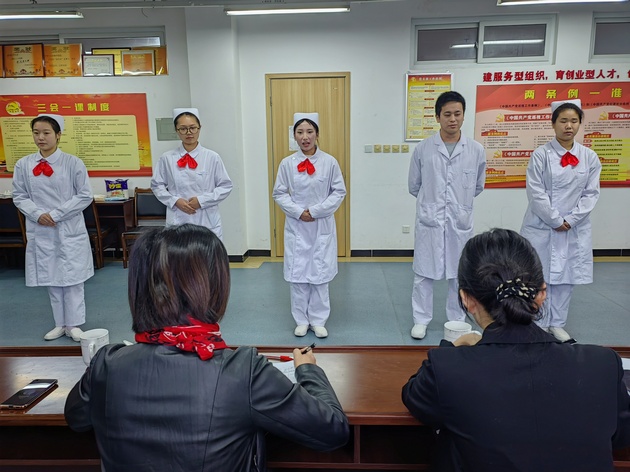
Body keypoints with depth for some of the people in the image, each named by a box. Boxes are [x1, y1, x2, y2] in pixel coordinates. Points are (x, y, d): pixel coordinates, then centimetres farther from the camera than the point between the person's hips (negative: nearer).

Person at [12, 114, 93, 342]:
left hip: (69, 230, -3)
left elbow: (85, 196, -7)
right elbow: (19, 197, 6)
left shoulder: (73, 163, -6)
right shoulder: (23, 164, 2)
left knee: (72, 278, 3)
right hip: (40, 232, 3)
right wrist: (38, 214, -12)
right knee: (50, 279, 11)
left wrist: (56, 214, -13)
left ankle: (73, 324, 16)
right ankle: (60, 324, 24)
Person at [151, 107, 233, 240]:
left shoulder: (212, 157, -1)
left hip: (208, 222, 0)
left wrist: (202, 200, -9)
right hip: (178, 222, 1)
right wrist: (175, 201, -7)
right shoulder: (167, 158, 2)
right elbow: (157, 185, 10)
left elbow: (226, 186, 2)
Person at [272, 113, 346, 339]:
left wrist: (316, 211, -11)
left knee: (320, 274, 5)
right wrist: (298, 211, -11)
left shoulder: (329, 162, -4)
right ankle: (301, 320, 22)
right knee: (297, 274, 6)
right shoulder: (287, 163, -1)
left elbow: (339, 192, -2)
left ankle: (318, 320, 20)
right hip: (296, 226, 1)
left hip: (322, 226, -1)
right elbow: (279, 193, 2)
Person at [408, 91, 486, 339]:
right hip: (429, 220, -1)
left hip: (460, 221, 1)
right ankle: (421, 320, 23)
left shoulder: (476, 150, -1)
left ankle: (456, 320, 30)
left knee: (459, 274, 12)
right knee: (424, 273, 7)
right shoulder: (423, 149, -4)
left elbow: (478, 186, 14)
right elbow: (414, 186, 7)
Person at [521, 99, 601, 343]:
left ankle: (556, 324, 27)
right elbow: (535, 193, -11)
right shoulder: (541, 154, -8)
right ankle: (539, 325, 19)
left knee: (567, 277, 11)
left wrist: (570, 220, -9)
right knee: (540, 277, 3)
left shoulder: (589, 157, 3)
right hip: (542, 226, -3)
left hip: (575, 228, 4)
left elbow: (591, 193, 2)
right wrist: (555, 221, -12)